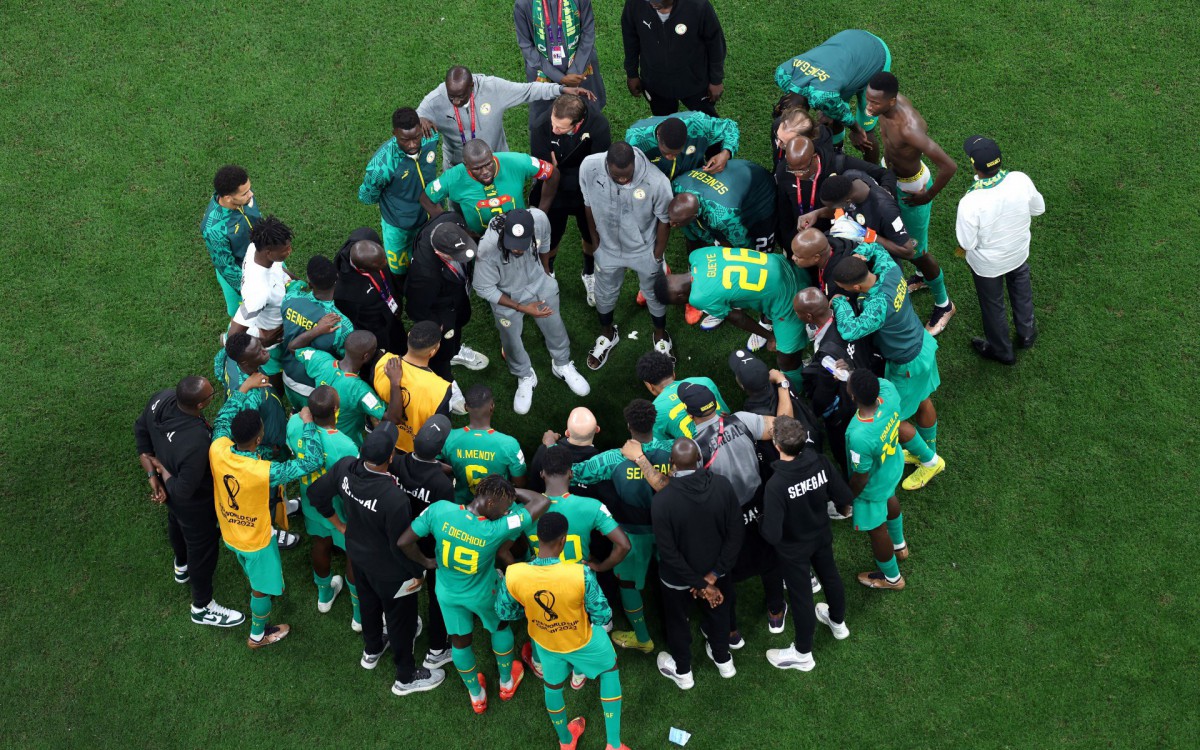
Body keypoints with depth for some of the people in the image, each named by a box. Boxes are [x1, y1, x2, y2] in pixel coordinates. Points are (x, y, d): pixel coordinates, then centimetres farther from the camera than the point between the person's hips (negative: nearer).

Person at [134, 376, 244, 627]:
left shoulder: (161, 399, -26)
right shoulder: (196, 443, -47)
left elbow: (140, 430, -6)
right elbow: (184, 491, -35)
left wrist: (153, 475, -5)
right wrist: (162, 470, -19)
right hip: (195, 504, -7)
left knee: (177, 524, 36)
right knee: (202, 549, 20)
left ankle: (182, 567, 68)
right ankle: (202, 608, 45)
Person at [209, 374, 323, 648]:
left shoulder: (217, 450, -28)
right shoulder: (264, 472, -43)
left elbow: (223, 419, -5)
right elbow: (311, 462, -37)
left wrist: (244, 388, -2)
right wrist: (308, 424, -27)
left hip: (229, 532, 5)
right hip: (256, 541, -5)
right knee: (262, 587, 23)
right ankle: (258, 635, 45)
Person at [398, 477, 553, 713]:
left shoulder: (439, 509, -31)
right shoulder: (497, 529, -36)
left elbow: (404, 542, -23)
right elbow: (543, 502, -32)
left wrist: (426, 562, -5)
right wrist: (513, 493, -18)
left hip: (448, 594, 2)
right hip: (482, 595, -2)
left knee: (460, 641, 25)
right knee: (500, 627, 30)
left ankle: (477, 696, 47)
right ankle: (507, 682, 50)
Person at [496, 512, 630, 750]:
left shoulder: (513, 575, -31)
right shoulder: (581, 574, -39)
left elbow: (503, 612, -10)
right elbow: (603, 616, -23)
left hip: (545, 641, 2)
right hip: (583, 640, -2)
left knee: (553, 686, 31)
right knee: (610, 671, 29)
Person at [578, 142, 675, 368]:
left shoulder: (657, 182, -38)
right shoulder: (589, 167, -32)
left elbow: (664, 220, -17)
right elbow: (589, 204, -10)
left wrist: (658, 255, -5)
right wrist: (596, 239, 2)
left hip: (644, 250, -2)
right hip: (608, 247, 2)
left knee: (654, 294, 24)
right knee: (605, 293, 27)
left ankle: (660, 335, 55)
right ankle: (607, 333, 57)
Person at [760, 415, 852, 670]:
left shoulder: (776, 485, -40)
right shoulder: (820, 462, -25)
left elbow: (772, 535, -34)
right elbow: (845, 497, -13)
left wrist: (762, 524, -12)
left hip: (794, 548, -5)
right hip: (822, 536, 5)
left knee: (800, 596, 16)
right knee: (830, 577, 31)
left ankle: (803, 654, 39)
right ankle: (838, 622, 59)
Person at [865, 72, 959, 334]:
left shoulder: (909, 129, -44)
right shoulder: (889, 100, -20)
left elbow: (949, 166, -42)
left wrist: (928, 196, -25)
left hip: (911, 188, -8)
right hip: (891, 174, 8)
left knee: (915, 250, 11)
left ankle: (943, 304, 37)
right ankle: (924, 275, 60)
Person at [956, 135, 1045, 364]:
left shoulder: (970, 203, -40)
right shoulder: (1021, 180, -28)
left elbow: (967, 244, -25)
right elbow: (1038, 208, -8)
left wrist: (958, 227, -7)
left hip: (988, 264, -3)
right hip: (1019, 252, 4)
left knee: (992, 304, 25)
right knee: (1021, 289, 35)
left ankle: (1001, 351, 50)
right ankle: (1026, 333, 58)